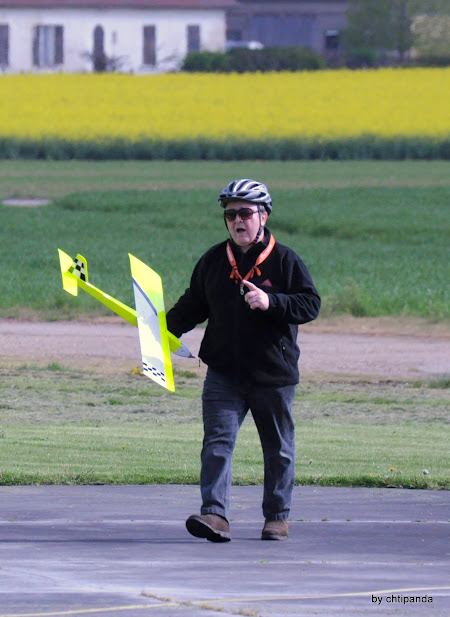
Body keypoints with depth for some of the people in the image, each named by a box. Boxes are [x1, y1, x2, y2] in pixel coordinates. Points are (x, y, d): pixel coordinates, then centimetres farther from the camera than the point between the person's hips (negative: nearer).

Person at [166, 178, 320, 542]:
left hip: (273, 374, -2)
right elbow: (193, 306, 18)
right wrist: (166, 330, 4)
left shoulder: (284, 260, -3)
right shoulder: (214, 261, 8)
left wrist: (270, 302, -23)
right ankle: (215, 514, -22)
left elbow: (310, 305, -9)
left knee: (279, 450, 9)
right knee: (217, 441, -13)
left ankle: (277, 516, 23)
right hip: (224, 373, 2)